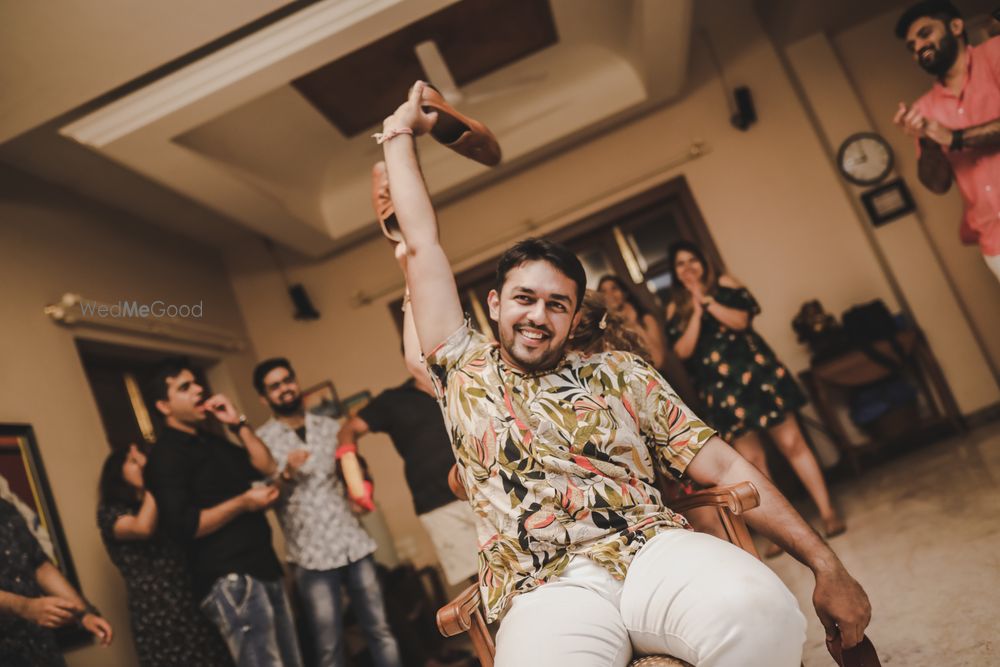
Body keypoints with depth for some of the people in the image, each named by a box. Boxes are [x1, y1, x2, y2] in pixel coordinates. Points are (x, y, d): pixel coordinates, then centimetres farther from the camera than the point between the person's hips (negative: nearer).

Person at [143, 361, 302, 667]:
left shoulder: (213, 440, 19)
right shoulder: (165, 455, -7)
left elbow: (267, 468, 15)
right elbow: (182, 527, -17)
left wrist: (238, 423, 8)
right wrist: (243, 503, -19)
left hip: (264, 568, 8)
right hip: (229, 581, -8)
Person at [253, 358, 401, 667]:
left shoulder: (329, 426, 11)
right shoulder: (262, 440, 0)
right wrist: (286, 474, -21)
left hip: (353, 543, 3)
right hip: (311, 555, -3)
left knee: (381, 630, 9)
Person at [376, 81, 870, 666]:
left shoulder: (620, 371, 17)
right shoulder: (464, 371, 15)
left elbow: (723, 466, 11)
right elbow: (422, 244, 18)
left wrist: (826, 564, 4)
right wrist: (401, 135, 25)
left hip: (655, 551, 2)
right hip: (547, 589, -1)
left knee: (760, 613, -31)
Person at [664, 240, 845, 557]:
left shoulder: (725, 284, 5)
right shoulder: (676, 308, 7)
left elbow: (741, 320, -10)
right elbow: (683, 351, -5)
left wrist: (707, 300, -13)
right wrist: (695, 311, -10)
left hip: (753, 370, -1)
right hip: (720, 387, 1)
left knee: (792, 443, 0)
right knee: (752, 460, 3)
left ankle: (827, 512, 9)